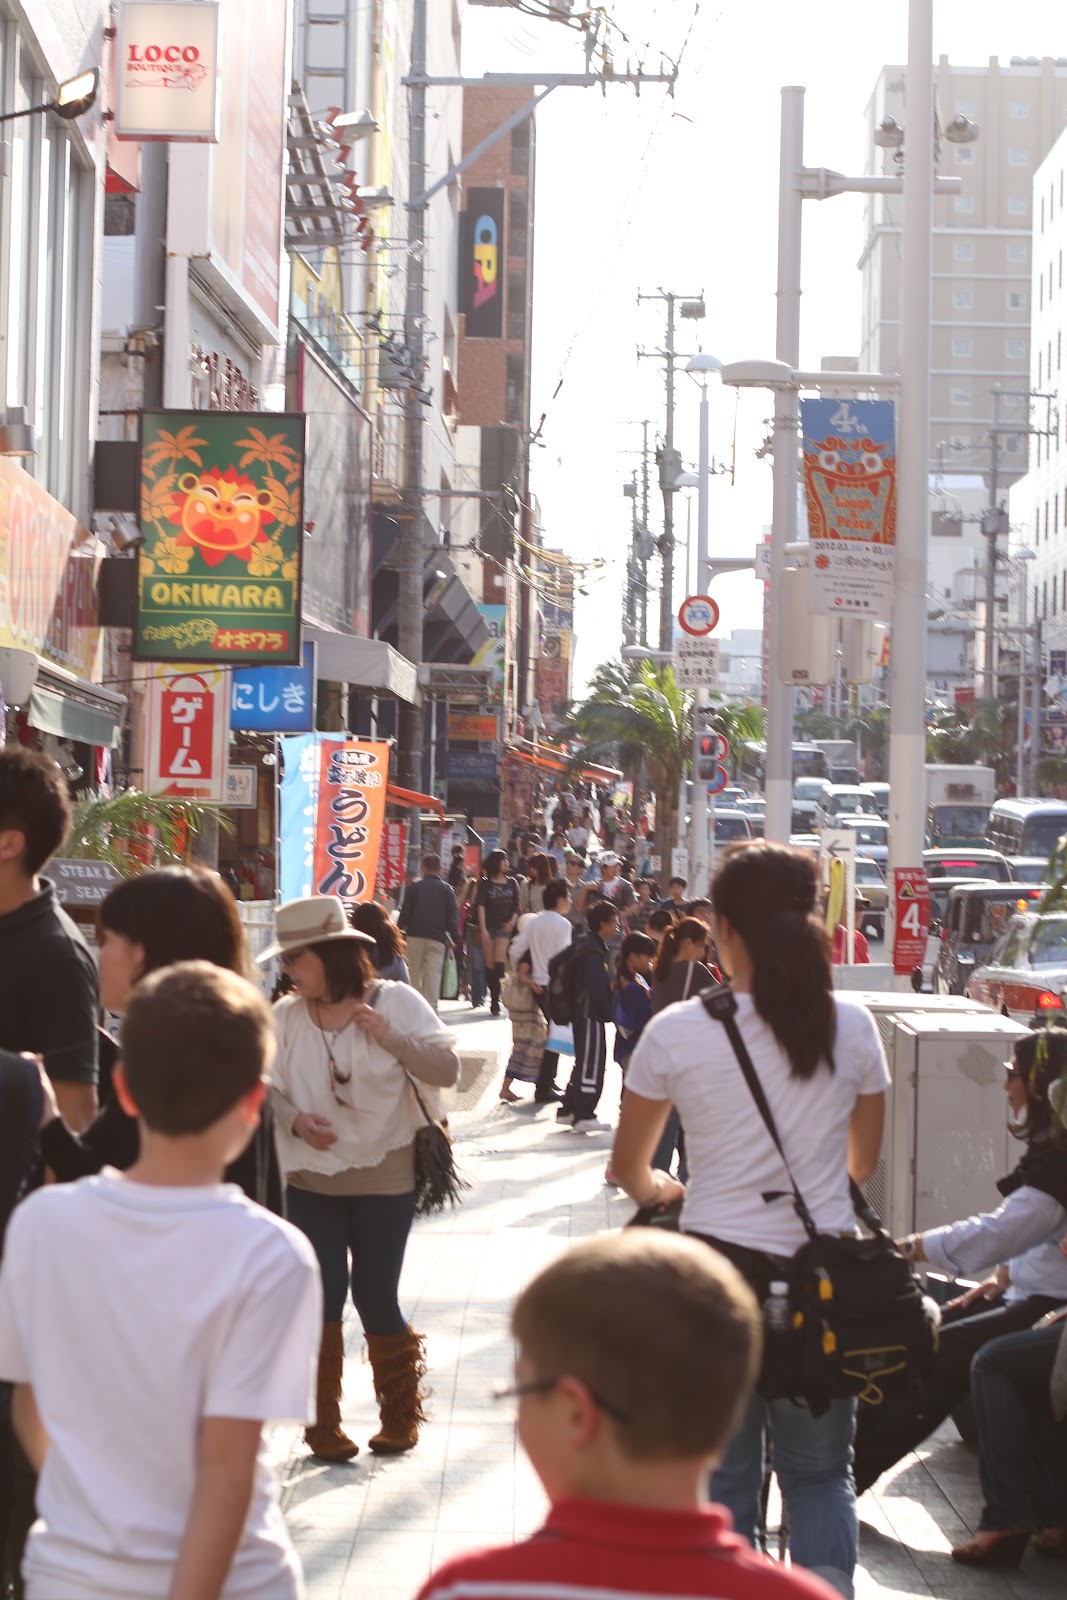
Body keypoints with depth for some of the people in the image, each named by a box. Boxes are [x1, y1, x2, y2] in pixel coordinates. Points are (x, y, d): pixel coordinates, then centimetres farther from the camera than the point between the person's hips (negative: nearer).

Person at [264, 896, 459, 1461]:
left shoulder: (397, 1002, -5)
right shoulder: (286, 1016, -3)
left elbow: (446, 1069, -8)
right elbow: (268, 1088, -2)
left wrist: (391, 1037, -19)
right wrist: (295, 1121, -21)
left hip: (385, 1179, -1)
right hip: (312, 1179, 1)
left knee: (375, 1298, 3)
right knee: (322, 1298, 0)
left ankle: (401, 1415, 23)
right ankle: (322, 1424, 13)